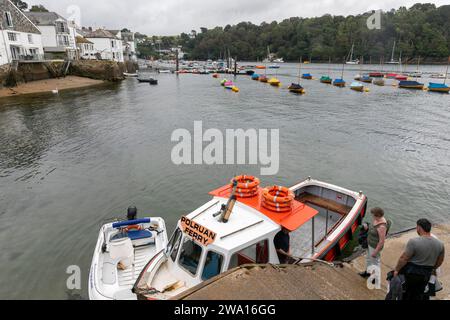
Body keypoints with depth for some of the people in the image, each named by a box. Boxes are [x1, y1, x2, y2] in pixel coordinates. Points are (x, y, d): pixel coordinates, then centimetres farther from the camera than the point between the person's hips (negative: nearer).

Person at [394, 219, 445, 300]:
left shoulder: (414, 242, -23)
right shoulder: (440, 244, -4)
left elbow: (404, 258, -19)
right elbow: (440, 261, 11)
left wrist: (396, 270, -6)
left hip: (411, 272, -5)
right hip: (426, 275, 5)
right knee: (418, 295, 20)